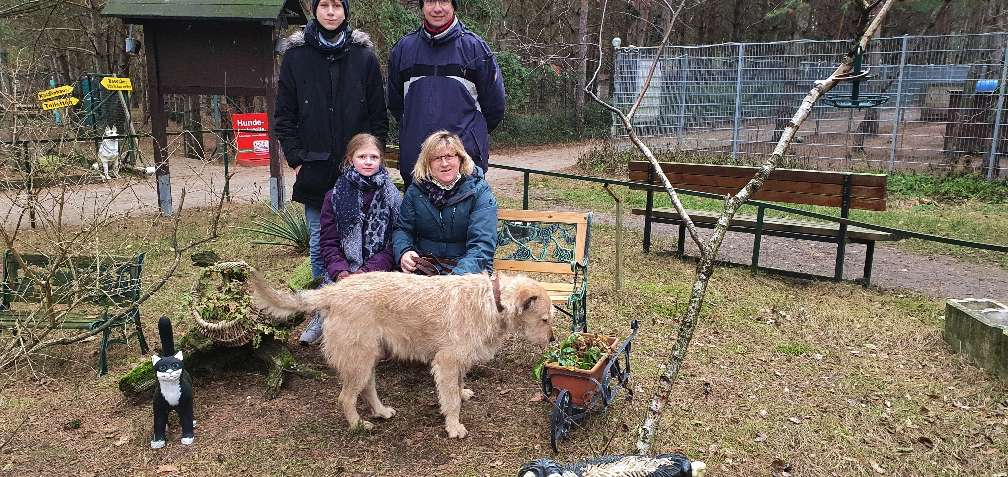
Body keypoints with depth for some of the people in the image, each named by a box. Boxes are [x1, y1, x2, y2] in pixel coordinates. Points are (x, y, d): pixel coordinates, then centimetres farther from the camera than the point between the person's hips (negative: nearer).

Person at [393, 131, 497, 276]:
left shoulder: (480, 192, -6)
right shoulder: (416, 190, 6)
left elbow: (482, 244, -15)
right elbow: (402, 229, 12)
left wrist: (459, 275, -31)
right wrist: (404, 252, -11)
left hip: (467, 269, -2)